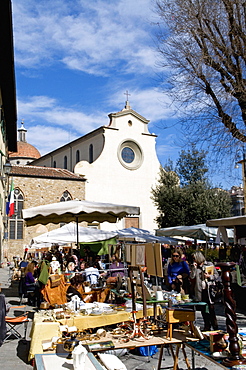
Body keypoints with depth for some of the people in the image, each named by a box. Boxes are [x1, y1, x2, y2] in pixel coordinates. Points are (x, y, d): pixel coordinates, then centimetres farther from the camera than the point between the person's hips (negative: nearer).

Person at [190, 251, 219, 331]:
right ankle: (207, 326, 18)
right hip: (200, 291, 3)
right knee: (203, 309, 8)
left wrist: (209, 276, -12)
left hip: (209, 289, -3)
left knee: (211, 309, -4)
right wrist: (194, 267, -8)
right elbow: (191, 277, -2)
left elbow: (217, 275, 4)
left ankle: (215, 326, 6)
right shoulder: (194, 266, 10)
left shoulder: (209, 264, 2)